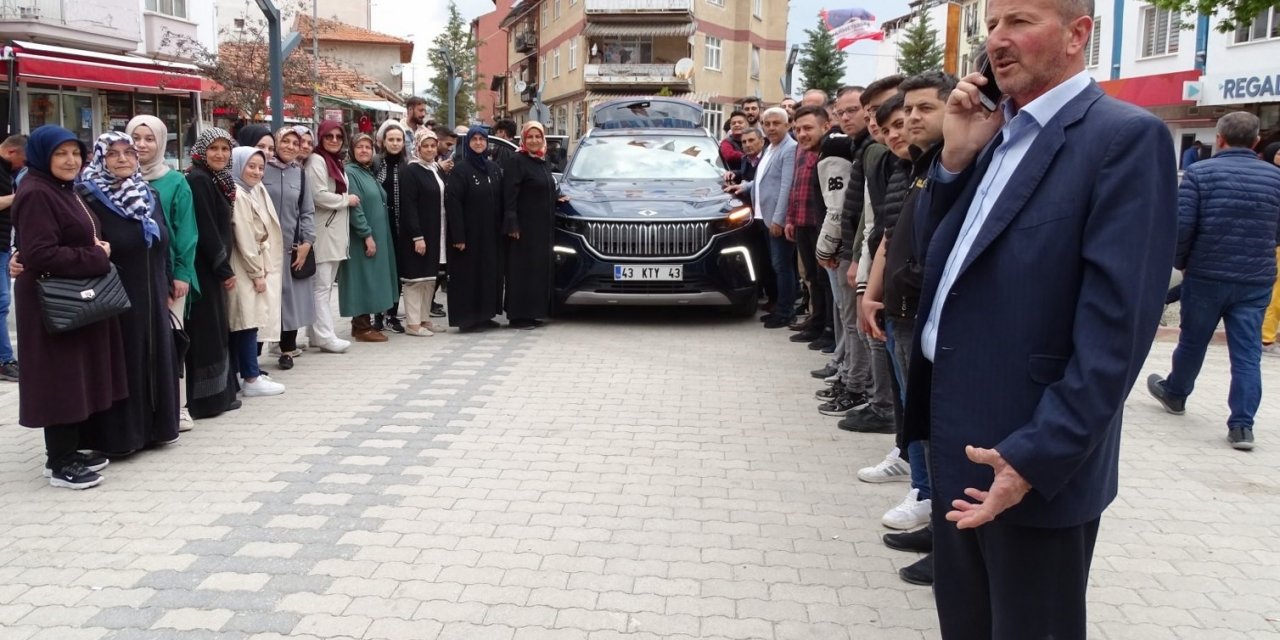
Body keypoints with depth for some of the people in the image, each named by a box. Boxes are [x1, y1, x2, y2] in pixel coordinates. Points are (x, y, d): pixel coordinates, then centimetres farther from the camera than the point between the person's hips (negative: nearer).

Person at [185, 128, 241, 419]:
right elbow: (205, 229, -19)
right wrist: (224, 269, -15)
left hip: (213, 267, 9)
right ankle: (204, 400, 3)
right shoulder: (197, 180, -14)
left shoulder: (216, 180, 13)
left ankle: (220, 394, 21)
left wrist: (223, 267, 9)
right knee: (206, 331, -4)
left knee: (215, 330, 13)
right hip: (203, 268, -9)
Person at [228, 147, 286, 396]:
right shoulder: (237, 195, -12)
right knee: (248, 321, -7)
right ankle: (251, 379, -4)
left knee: (252, 320, 10)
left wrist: (263, 270, 11)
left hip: (258, 266, 9)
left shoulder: (257, 192, 16)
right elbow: (243, 239, -16)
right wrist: (257, 273, -14)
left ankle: (249, 373, 15)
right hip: (245, 269, -9)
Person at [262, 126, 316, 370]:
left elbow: (307, 211, 11)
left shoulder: (299, 174, 10)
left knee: (290, 296, 6)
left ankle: (287, 348, 16)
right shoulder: (262, 169, -1)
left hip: (292, 245, 3)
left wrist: (307, 242, 1)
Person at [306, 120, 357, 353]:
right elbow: (319, 196, -18)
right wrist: (347, 199, -6)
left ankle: (319, 334, 15)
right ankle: (325, 336, -8)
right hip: (322, 231, -9)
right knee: (322, 286, -8)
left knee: (327, 285, 10)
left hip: (337, 231, 9)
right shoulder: (317, 160, -9)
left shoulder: (337, 162, 20)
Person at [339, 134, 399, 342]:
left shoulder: (370, 173, 16)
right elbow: (354, 207, -18)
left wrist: (377, 235, 13)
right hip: (361, 238, -9)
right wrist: (367, 235, -21)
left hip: (377, 236, 9)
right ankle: (361, 327, 0)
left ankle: (364, 323, 17)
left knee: (371, 280, 10)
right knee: (362, 279, -5)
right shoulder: (350, 173, -10)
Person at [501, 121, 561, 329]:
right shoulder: (516, 161, -10)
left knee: (540, 268, 10)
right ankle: (518, 316, -1)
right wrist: (511, 224, -22)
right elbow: (509, 195, -16)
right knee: (522, 269, -5)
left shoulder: (544, 163, 15)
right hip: (524, 227, -8)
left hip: (543, 228, 8)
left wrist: (557, 197, 12)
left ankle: (533, 312, 17)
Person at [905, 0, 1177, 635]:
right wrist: (954, 159, -2)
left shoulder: (1125, 136, -13)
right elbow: (935, 257, 12)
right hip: (961, 440, 7)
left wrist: (1037, 457, -23)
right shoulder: (995, 136, 12)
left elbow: (1118, 322, -20)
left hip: (1033, 461, -7)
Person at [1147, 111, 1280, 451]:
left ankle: (1175, 394, 36)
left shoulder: (1200, 172, -7)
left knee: (1192, 341, 16)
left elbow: (1181, 227, -12)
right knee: (1248, 352, 3)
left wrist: (1180, 263, 4)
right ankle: (1242, 425, 1)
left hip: (1206, 275, -2)